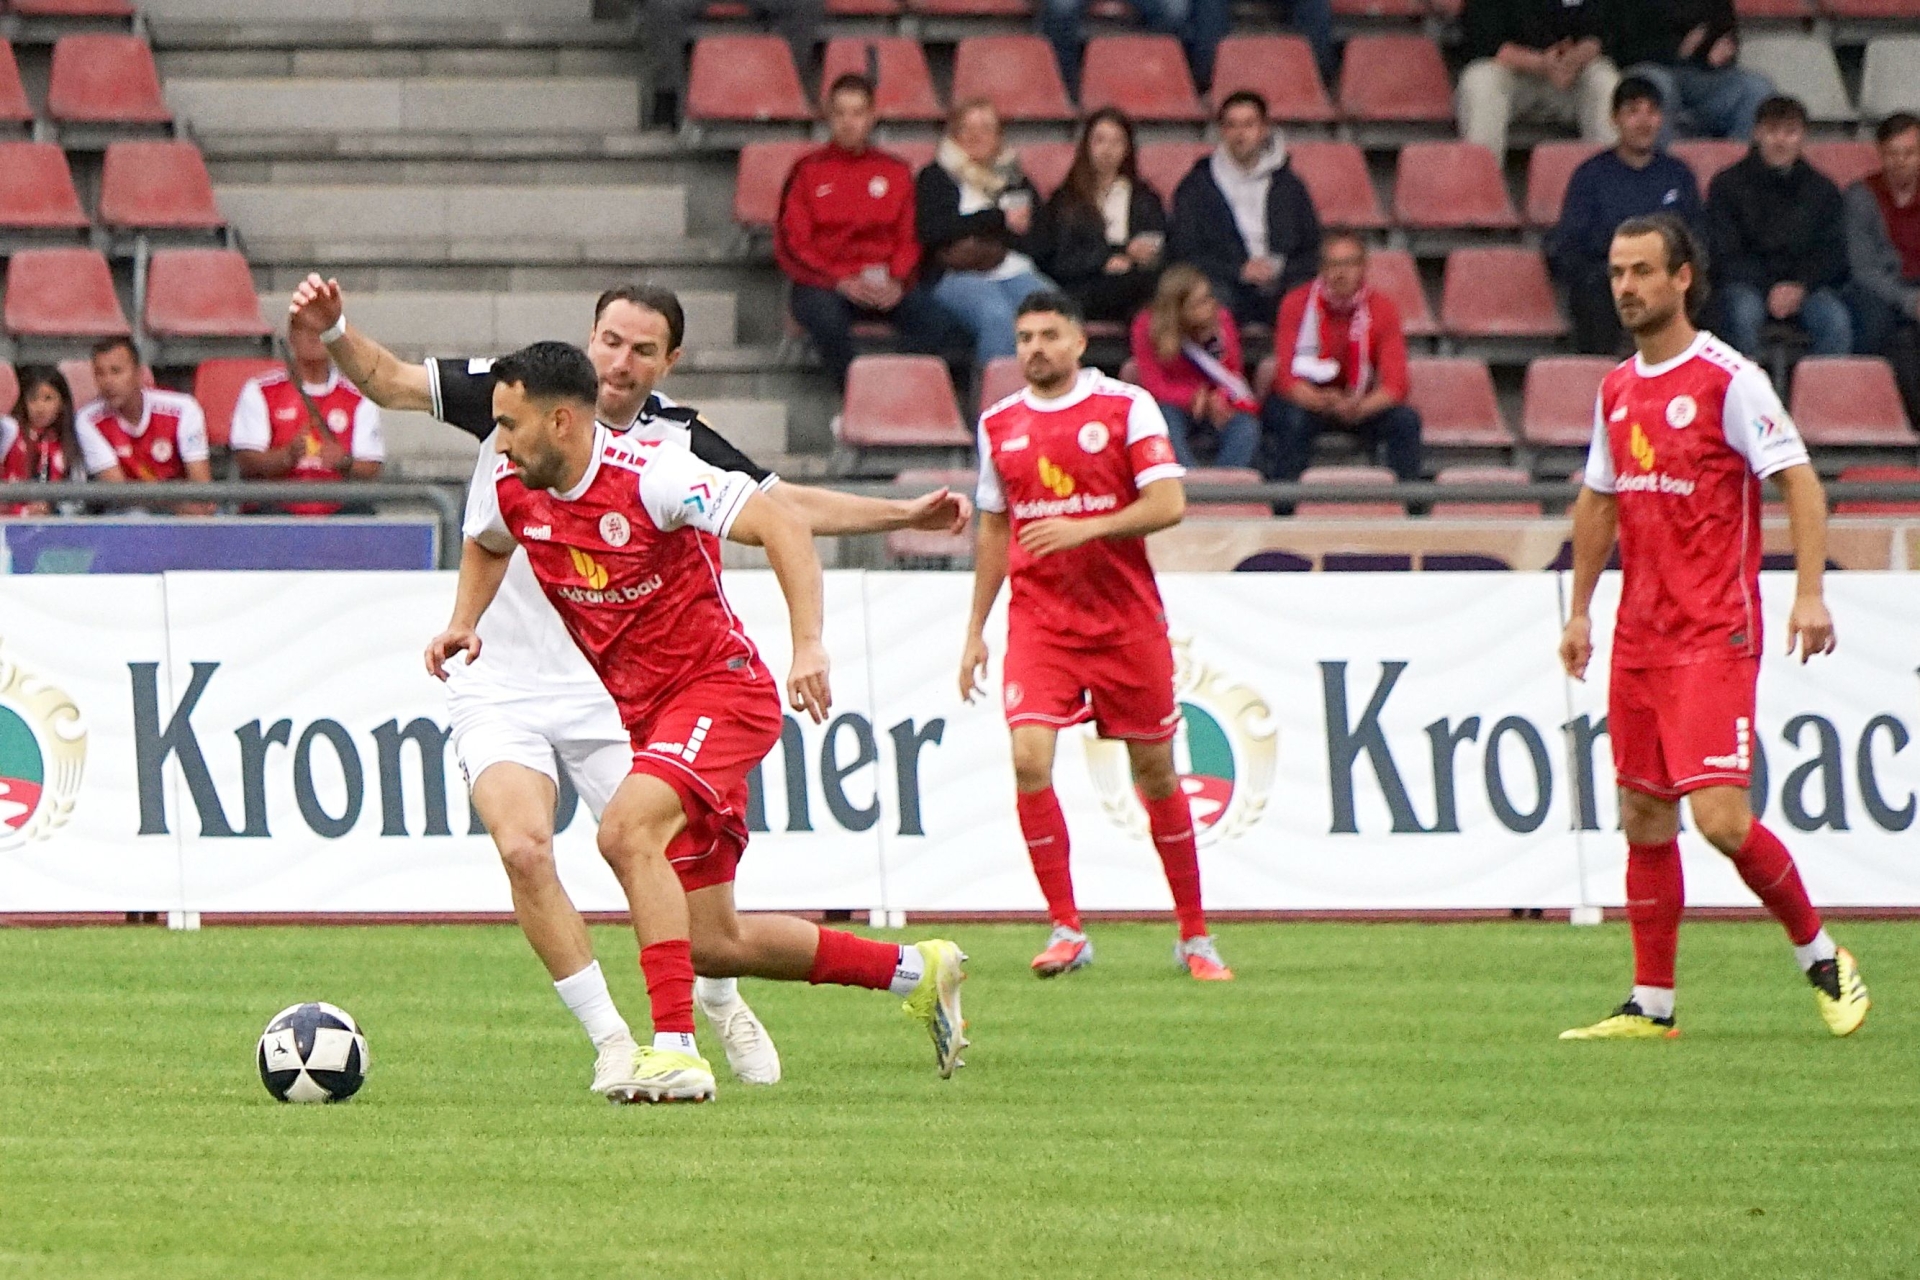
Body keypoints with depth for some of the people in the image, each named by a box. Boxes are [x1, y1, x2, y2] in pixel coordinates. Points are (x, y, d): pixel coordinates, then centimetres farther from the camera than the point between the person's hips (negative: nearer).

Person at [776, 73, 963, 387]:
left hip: (886, 284, 2)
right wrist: (841, 282, -14)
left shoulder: (895, 172, 16)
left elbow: (909, 240, 12)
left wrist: (897, 282, -9)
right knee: (827, 320, -39)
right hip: (824, 284, -2)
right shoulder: (808, 171, 8)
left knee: (940, 324, -29)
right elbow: (791, 246, 1)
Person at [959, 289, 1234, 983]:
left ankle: (1195, 936, 17)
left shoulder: (1127, 407, -3)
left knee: (1156, 773, 4)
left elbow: (1168, 504, -11)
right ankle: (1066, 930, -9)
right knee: (1030, 759, -17)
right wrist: (975, 630, 16)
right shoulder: (999, 424, 9)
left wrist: (1084, 529, -23)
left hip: (1126, 619, -2)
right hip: (1038, 620, 2)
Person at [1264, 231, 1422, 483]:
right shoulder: (1297, 304, -14)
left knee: (1405, 420, -25)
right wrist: (1323, 402, -42)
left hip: (1362, 404, 2)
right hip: (1306, 400, -2)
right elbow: (1286, 377, -22)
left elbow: (1395, 384, -18)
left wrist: (1359, 408, -39)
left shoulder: (1382, 309, -10)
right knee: (1294, 420, -36)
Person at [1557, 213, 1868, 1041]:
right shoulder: (1617, 389, 12)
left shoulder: (1729, 380, -9)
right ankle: (1651, 1004, 12)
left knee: (1720, 818, -15)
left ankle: (1820, 957, 4)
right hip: (1640, 634, 7)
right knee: (1644, 817, 7)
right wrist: (1579, 610, 21)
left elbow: (1798, 481, -13)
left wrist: (1809, 593, -22)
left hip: (1715, 636, -7)